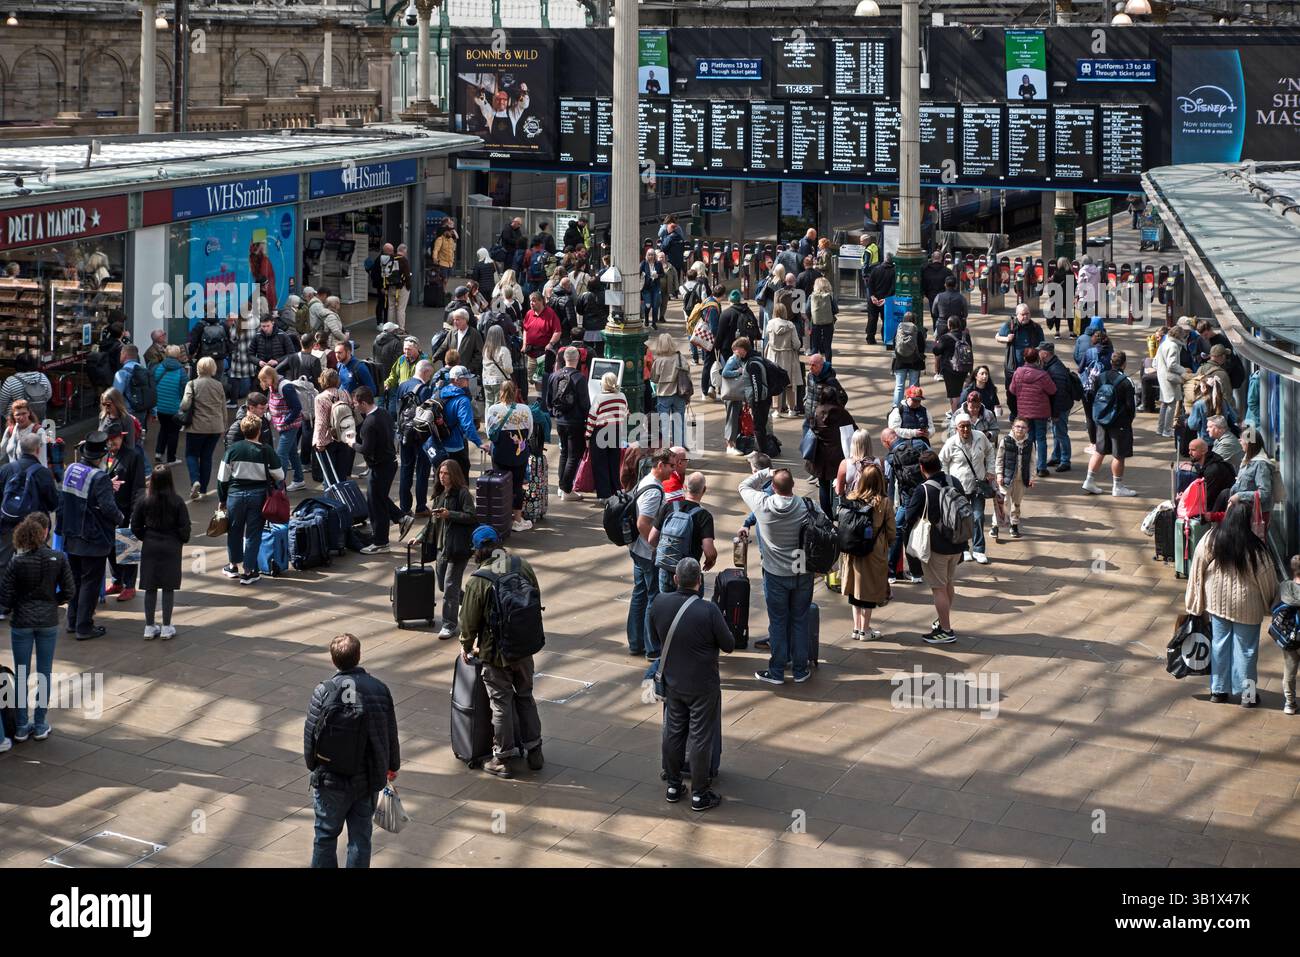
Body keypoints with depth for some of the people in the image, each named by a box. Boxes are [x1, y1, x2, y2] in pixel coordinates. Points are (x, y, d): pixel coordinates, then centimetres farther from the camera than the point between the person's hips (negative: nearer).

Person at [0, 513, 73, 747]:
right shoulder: (58, 559, -10)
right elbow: (69, 590, -4)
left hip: (21, 622, -1)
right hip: (48, 622, 1)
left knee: (21, 675, 10)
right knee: (44, 673, 12)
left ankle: (22, 726, 14)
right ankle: (40, 725, 16)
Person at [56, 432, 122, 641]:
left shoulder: (70, 470, 1)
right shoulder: (99, 478, -22)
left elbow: (61, 499, 9)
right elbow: (108, 507, -28)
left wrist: (63, 525, 19)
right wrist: (120, 519, -7)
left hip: (72, 536, 7)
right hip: (94, 540, -7)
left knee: (75, 578, 20)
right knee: (90, 582, 2)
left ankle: (73, 621, 29)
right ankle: (84, 627, 5)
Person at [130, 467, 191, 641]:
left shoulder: (144, 501, -7)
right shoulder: (177, 502, -11)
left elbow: (135, 526, -1)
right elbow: (184, 527, -7)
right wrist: (182, 541, 12)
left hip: (150, 547, 2)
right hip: (171, 548, -1)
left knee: (150, 588, 8)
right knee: (168, 588, 5)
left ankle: (149, 627, 13)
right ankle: (166, 628, 8)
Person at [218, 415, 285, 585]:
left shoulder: (232, 449, -5)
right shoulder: (266, 451, -10)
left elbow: (222, 477, -1)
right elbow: (279, 476, -4)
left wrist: (222, 499, 11)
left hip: (235, 493, 1)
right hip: (258, 494, -1)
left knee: (234, 530, 19)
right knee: (253, 533, 7)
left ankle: (233, 565, 32)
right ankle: (249, 572, 9)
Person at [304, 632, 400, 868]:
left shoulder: (324, 692, -15)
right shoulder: (380, 689, -6)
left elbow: (310, 734, -8)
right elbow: (391, 733, 3)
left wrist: (312, 765, 11)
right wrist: (393, 765, 20)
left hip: (331, 780, -2)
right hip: (369, 778, 2)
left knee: (326, 834, 13)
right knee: (361, 837, 11)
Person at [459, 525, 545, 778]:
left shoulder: (477, 582, -19)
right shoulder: (523, 567, -4)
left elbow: (470, 621, -11)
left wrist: (466, 645, 9)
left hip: (496, 653, -4)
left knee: (501, 703, 7)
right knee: (525, 696, 19)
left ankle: (502, 758, 15)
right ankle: (534, 750, 26)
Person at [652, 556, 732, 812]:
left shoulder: (660, 603, -11)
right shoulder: (708, 611, -26)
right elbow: (729, 646, -14)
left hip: (672, 683, 5)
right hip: (702, 686, -5)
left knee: (673, 733, 19)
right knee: (701, 738, 7)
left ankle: (673, 786, 30)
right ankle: (699, 794, 17)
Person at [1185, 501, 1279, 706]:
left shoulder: (1210, 539, -12)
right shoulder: (1254, 547, -21)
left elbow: (1198, 570, -5)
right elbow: (1266, 578, -11)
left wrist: (1195, 605, 6)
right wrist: (1271, 604, 7)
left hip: (1217, 602, 3)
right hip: (1246, 605, -3)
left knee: (1219, 645, 15)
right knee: (1245, 648, 10)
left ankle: (1218, 690, 24)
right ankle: (1247, 693, 18)